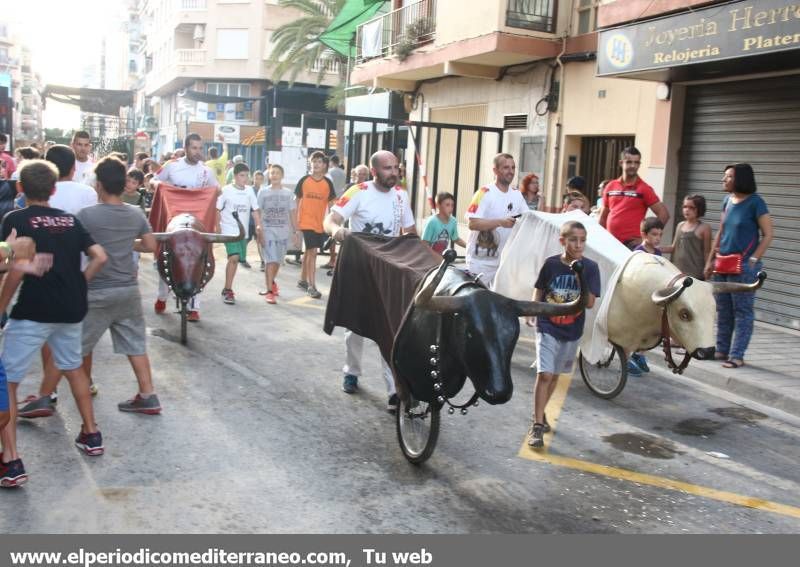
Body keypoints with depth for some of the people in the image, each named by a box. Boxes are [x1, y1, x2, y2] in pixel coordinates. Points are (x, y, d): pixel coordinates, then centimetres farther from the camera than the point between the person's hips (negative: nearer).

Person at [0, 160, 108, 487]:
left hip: (33, 310, -5)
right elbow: (100, 257, 4)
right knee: (73, 367, 27)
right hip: (71, 309, 6)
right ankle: (91, 434, 34)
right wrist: (78, 286, 10)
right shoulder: (70, 220, 10)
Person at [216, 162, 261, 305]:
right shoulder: (226, 190, -6)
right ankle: (228, 290, -11)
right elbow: (217, 210, -3)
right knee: (234, 257, -18)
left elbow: (255, 210, 10)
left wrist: (258, 225, -2)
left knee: (235, 259, 8)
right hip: (229, 230, -5)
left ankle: (227, 289, 23)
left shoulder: (249, 191, 6)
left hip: (243, 231, 5)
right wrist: (218, 227, -8)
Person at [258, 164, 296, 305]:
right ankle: (269, 291, -8)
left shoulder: (288, 193, 6)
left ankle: (272, 282, 37)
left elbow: (292, 214, 8)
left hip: (283, 231, 2)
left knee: (277, 260, 12)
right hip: (268, 230, -2)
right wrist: (260, 232, -7)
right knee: (271, 260, -10)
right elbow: (258, 213, 1)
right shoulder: (263, 192, 1)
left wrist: (296, 232, 4)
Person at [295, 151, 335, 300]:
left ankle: (303, 280, 33)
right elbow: (297, 201, 3)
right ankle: (311, 286, -8)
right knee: (312, 252, -10)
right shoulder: (304, 180, -3)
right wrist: (295, 220, 0)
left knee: (309, 251, 17)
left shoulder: (328, 183, 2)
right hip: (306, 222, -3)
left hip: (320, 223, 4)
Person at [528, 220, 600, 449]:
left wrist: (580, 278, -25)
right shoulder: (551, 264, -9)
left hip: (572, 331, 2)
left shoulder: (590, 267, -8)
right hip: (547, 327, -2)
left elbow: (590, 302, -13)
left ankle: (540, 413, 36)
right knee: (544, 375, -11)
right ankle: (537, 425, -5)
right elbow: (539, 292, 4)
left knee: (555, 375, 16)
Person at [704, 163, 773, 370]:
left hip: (744, 266, -7)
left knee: (742, 312, -1)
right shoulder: (727, 200, 10)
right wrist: (710, 260, 15)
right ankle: (722, 350, 22)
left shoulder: (755, 202, -8)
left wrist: (752, 260, -13)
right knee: (723, 310, 12)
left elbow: (767, 235, -7)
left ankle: (737, 355, 1)